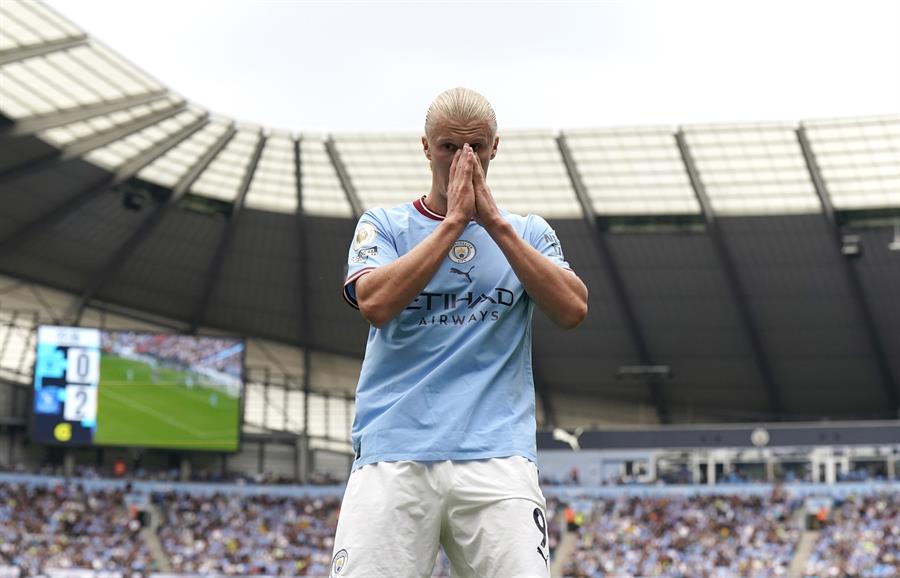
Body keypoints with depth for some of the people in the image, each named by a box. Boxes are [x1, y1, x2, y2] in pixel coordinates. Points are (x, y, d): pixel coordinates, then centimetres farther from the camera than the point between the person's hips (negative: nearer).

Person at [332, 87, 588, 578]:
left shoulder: (528, 232, 18)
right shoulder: (384, 225, 15)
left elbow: (572, 310, 0)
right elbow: (375, 303, -5)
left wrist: (494, 222, -2)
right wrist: (455, 220, -4)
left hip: (497, 458, 1)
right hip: (393, 454, 0)